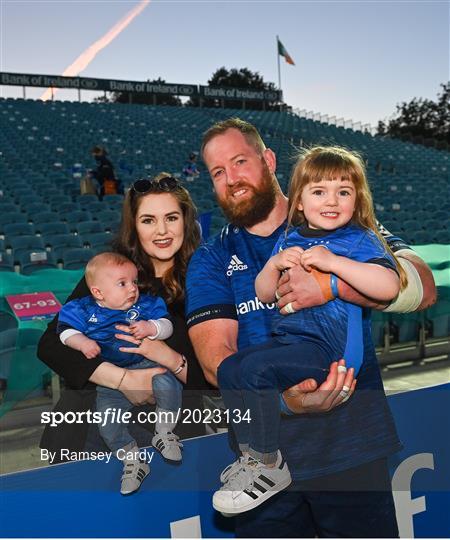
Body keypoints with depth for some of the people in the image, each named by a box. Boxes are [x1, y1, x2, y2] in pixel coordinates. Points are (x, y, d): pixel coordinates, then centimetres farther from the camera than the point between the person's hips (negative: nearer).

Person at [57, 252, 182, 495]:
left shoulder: (146, 304, 2)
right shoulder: (84, 310, 1)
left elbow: (167, 326, -2)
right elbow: (65, 330, 3)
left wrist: (151, 328, -23)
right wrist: (82, 342, -17)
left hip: (147, 364, 0)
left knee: (168, 385, -29)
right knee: (107, 420, -16)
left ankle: (164, 432, -2)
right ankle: (132, 459, 8)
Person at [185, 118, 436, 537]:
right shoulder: (209, 262, 4)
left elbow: (421, 287, -11)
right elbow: (214, 353, -10)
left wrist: (331, 284, -26)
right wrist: (283, 396, -28)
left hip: (352, 447, -1)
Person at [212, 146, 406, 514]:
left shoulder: (360, 240, -7)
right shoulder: (291, 238, 13)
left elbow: (389, 286, -26)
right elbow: (264, 294, 14)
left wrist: (333, 261, -27)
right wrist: (275, 264, -6)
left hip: (330, 348, -8)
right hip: (288, 338, 8)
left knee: (255, 369, -24)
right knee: (228, 369, 3)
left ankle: (270, 467, -6)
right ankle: (251, 455, 17)